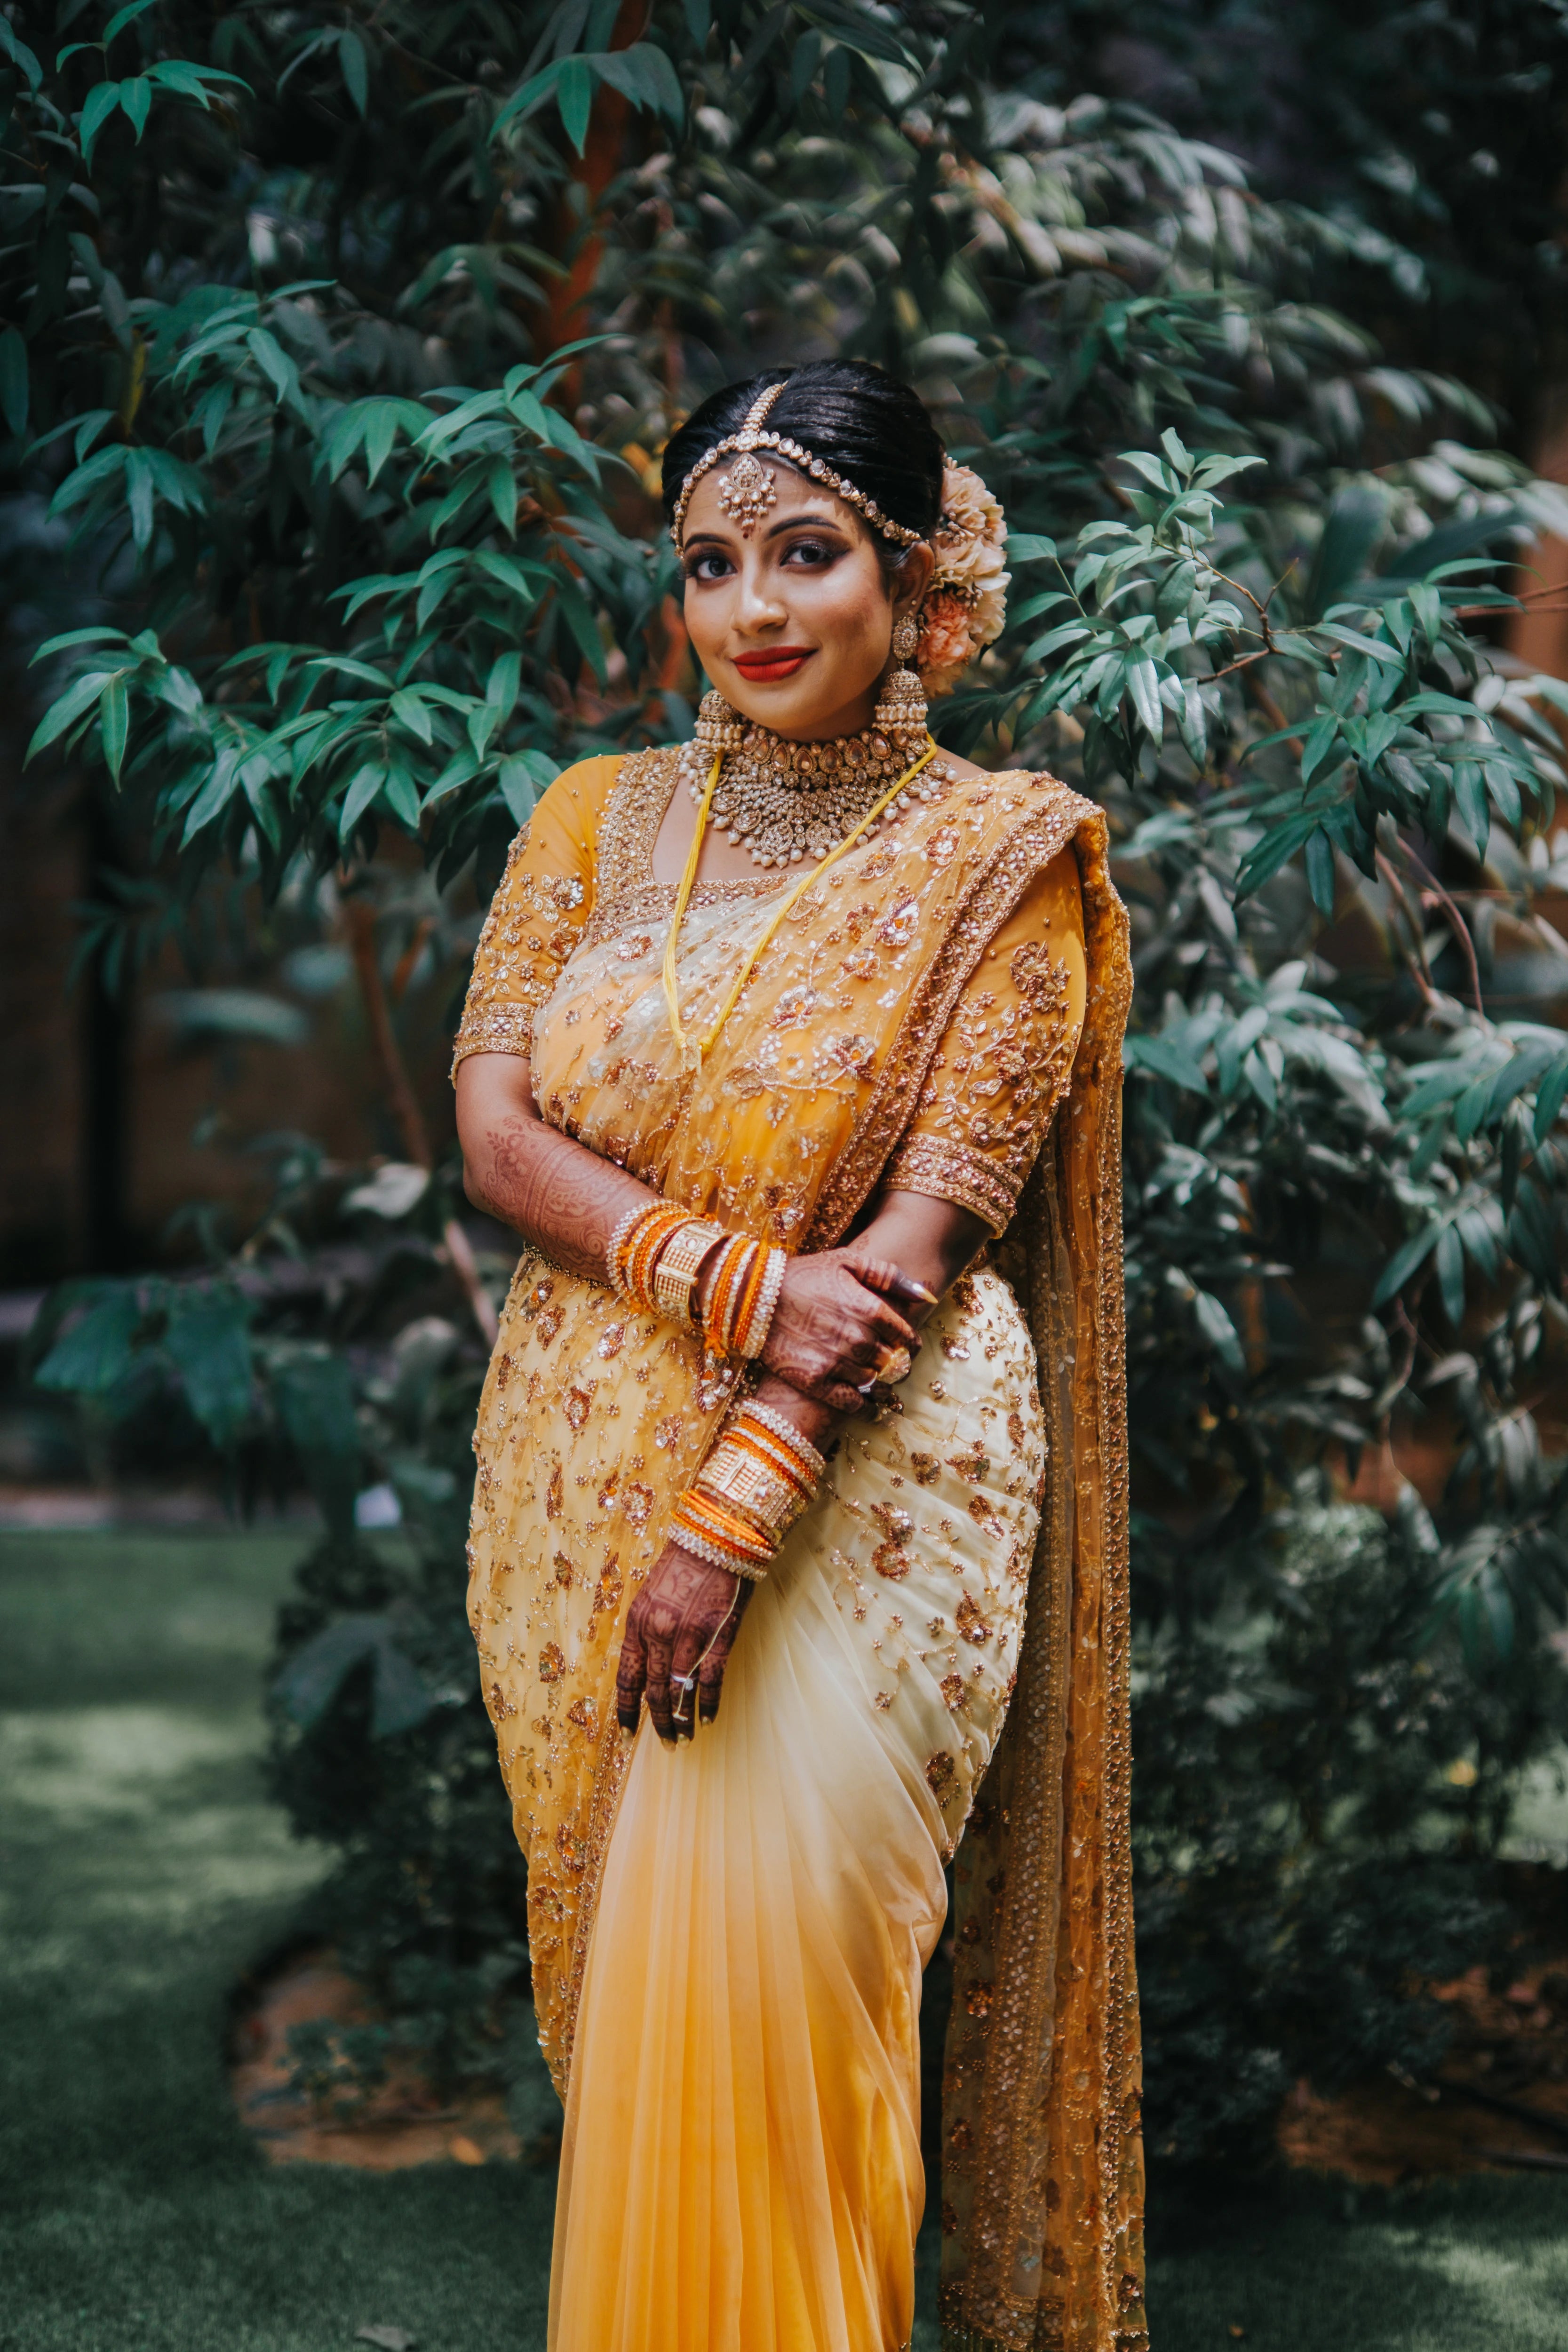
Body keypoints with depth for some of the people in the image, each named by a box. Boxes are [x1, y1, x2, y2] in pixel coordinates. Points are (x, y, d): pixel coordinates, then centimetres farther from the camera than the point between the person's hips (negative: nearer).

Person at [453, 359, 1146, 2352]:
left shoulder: (998, 862, -4)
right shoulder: (599, 818, 7)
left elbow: (927, 1234, -11)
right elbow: (494, 1130, -1)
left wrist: (735, 1509, -19)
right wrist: (735, 1280, -17)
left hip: (865, 1491, -4)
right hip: (582, 1466, 4)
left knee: (760, 1956, -7)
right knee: (621, 1959, 10)